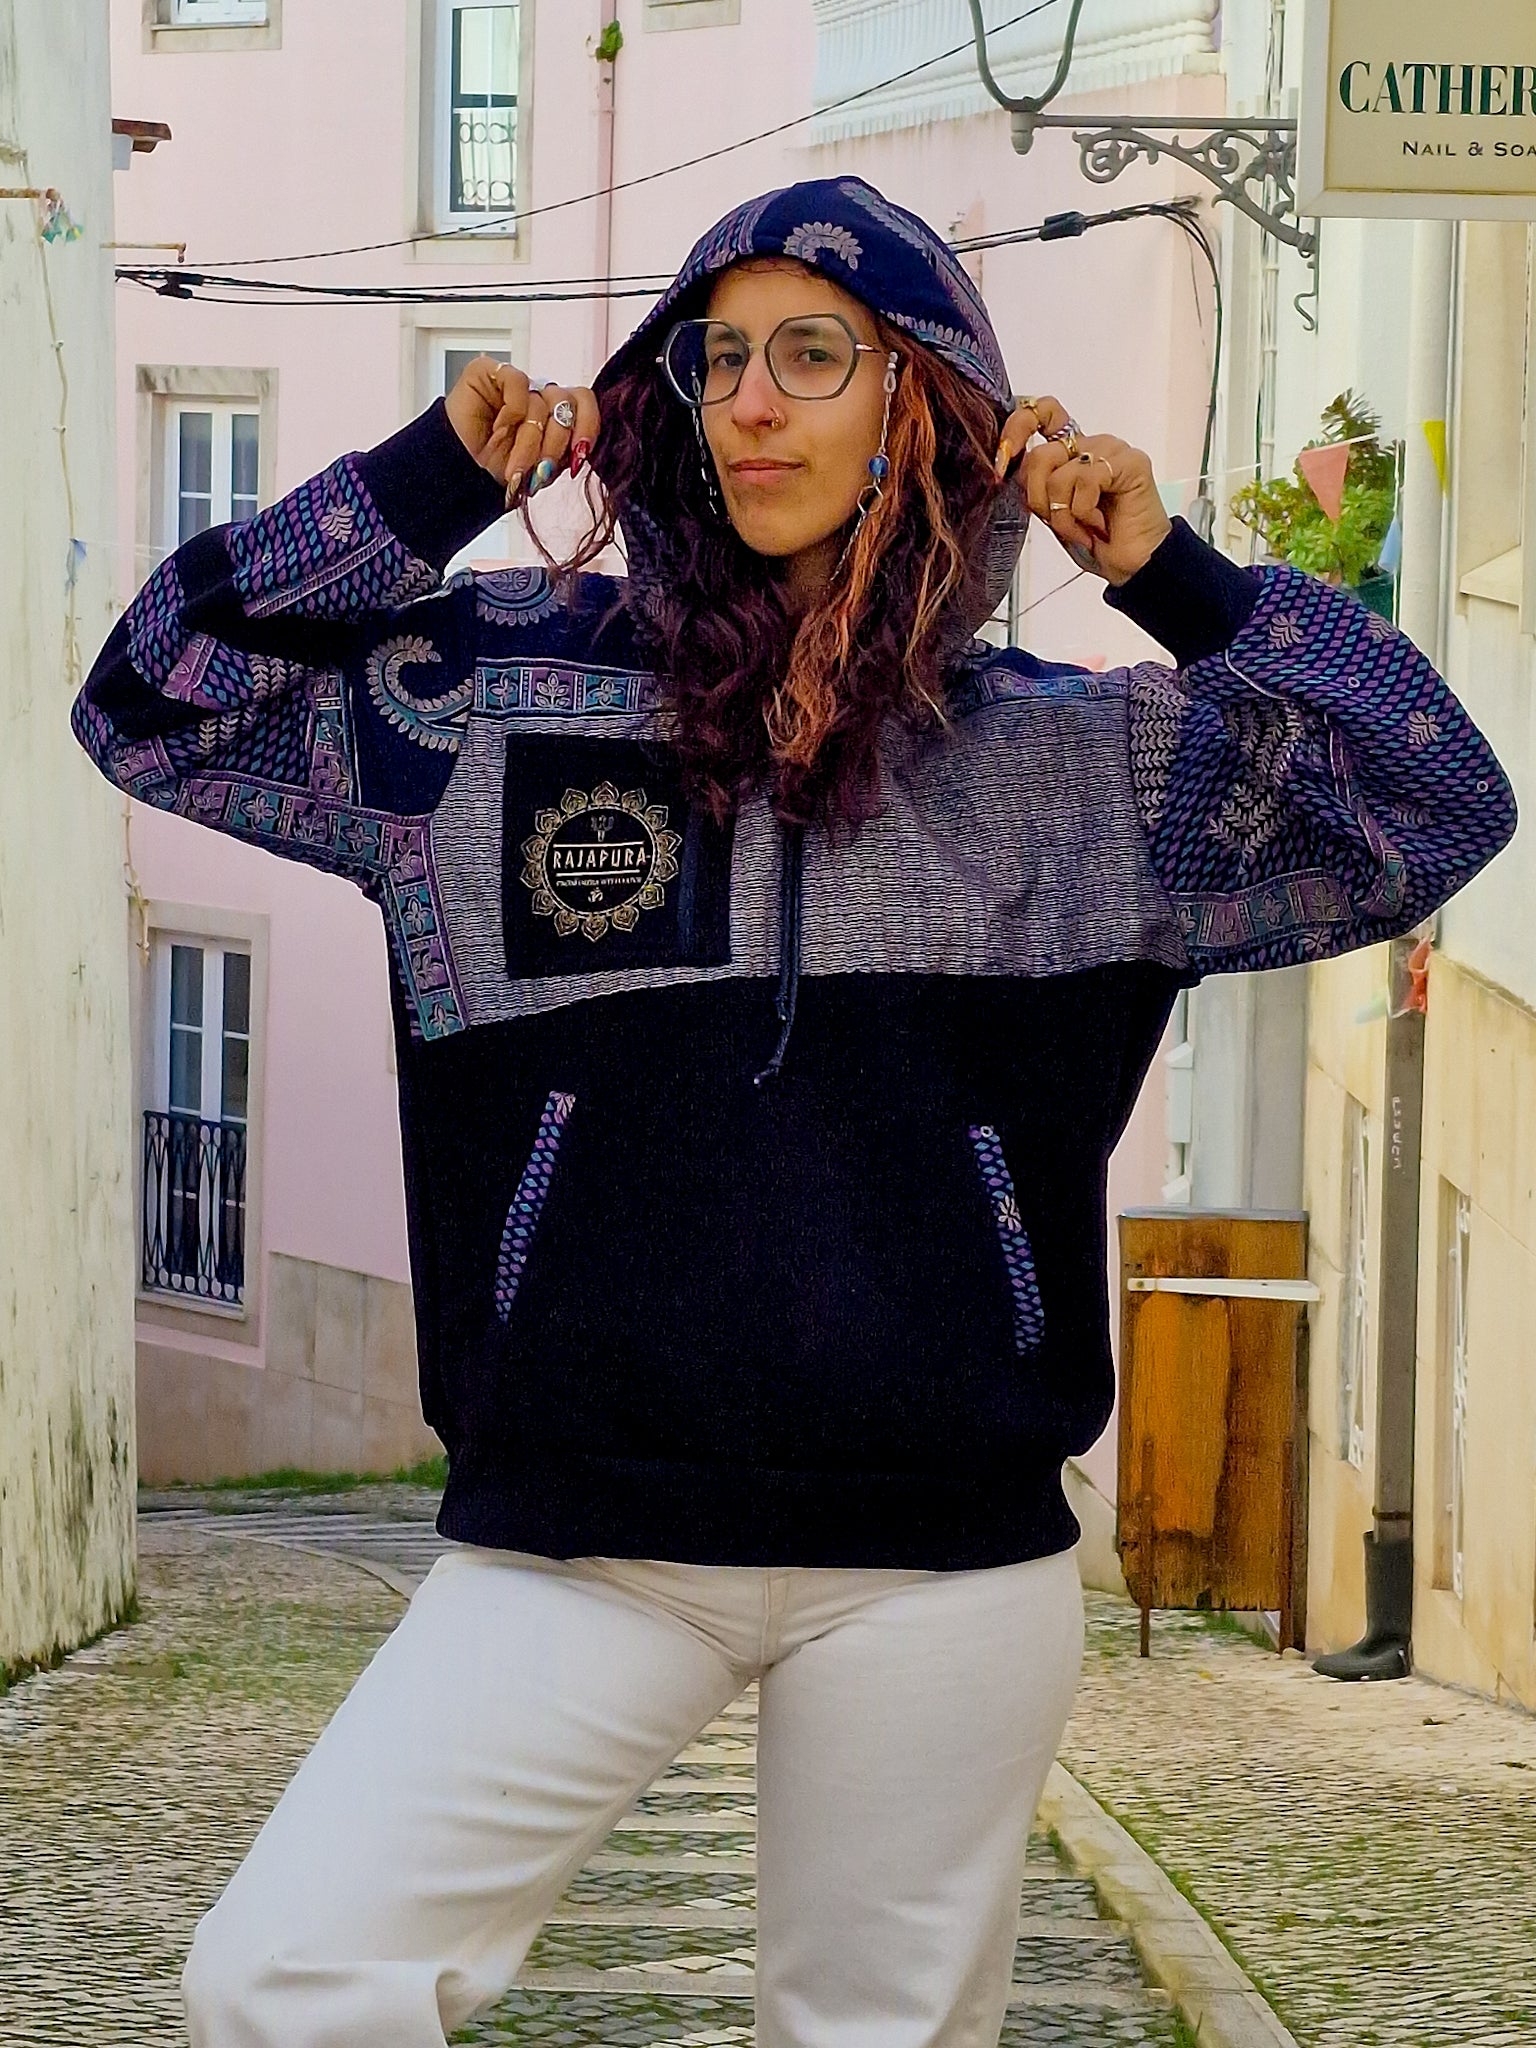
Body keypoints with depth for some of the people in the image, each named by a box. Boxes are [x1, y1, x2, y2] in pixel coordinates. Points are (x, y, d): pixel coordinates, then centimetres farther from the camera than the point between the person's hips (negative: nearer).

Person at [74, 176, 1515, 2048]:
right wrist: (426, 487, -3)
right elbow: (153, 705, 6)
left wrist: (1179, 581, -3)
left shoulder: (1070, 757, 8)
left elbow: (1444, 813, 6)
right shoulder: (511, 687, 7)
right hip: (580, 1530, 0)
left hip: (943, 1552, 1)